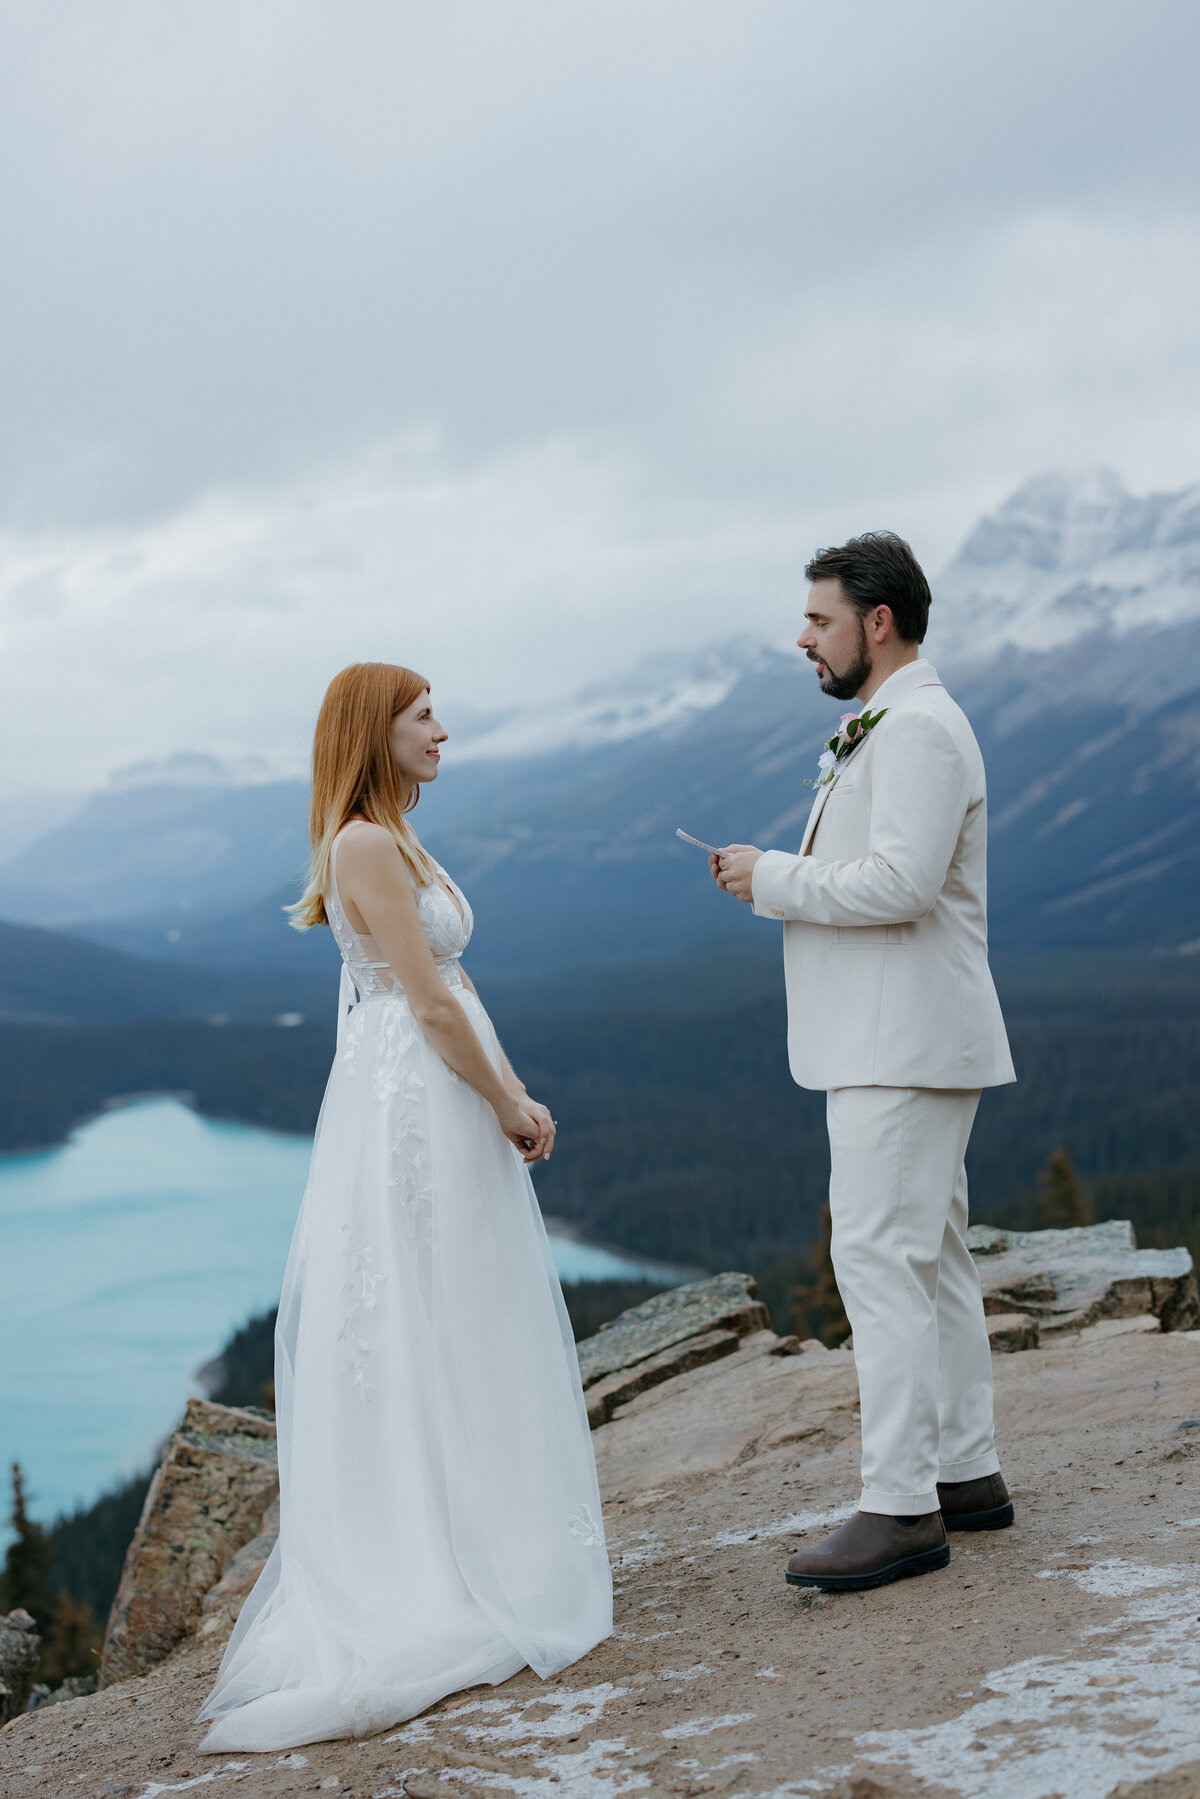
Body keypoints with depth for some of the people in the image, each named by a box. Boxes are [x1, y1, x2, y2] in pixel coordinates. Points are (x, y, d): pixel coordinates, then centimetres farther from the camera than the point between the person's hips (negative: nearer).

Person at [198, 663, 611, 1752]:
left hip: (449, 1102, 10)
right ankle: (439, 1573, 8)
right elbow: (431, 1006, -19)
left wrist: (515, 1098, 6)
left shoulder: (399, 842, 15)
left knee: (464, 1329, 14)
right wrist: (508, 1109, -9)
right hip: (411, 1109, -10)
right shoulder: (366, 846, -16)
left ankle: (471, 1547, 24)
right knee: (424, 1332, -2)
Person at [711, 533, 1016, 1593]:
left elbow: (901, 882, -25)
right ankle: (968, 1473, 21)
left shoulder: (919, 728, -14)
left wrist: (775, 878, -14)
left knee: (881, 1258, -12)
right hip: (891, 1042, 11)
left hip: (906, 1046, -11)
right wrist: (780, 880, 10)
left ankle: (901, 1506, -9)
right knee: (932, 1257, 13)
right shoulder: (884, 730, 20)